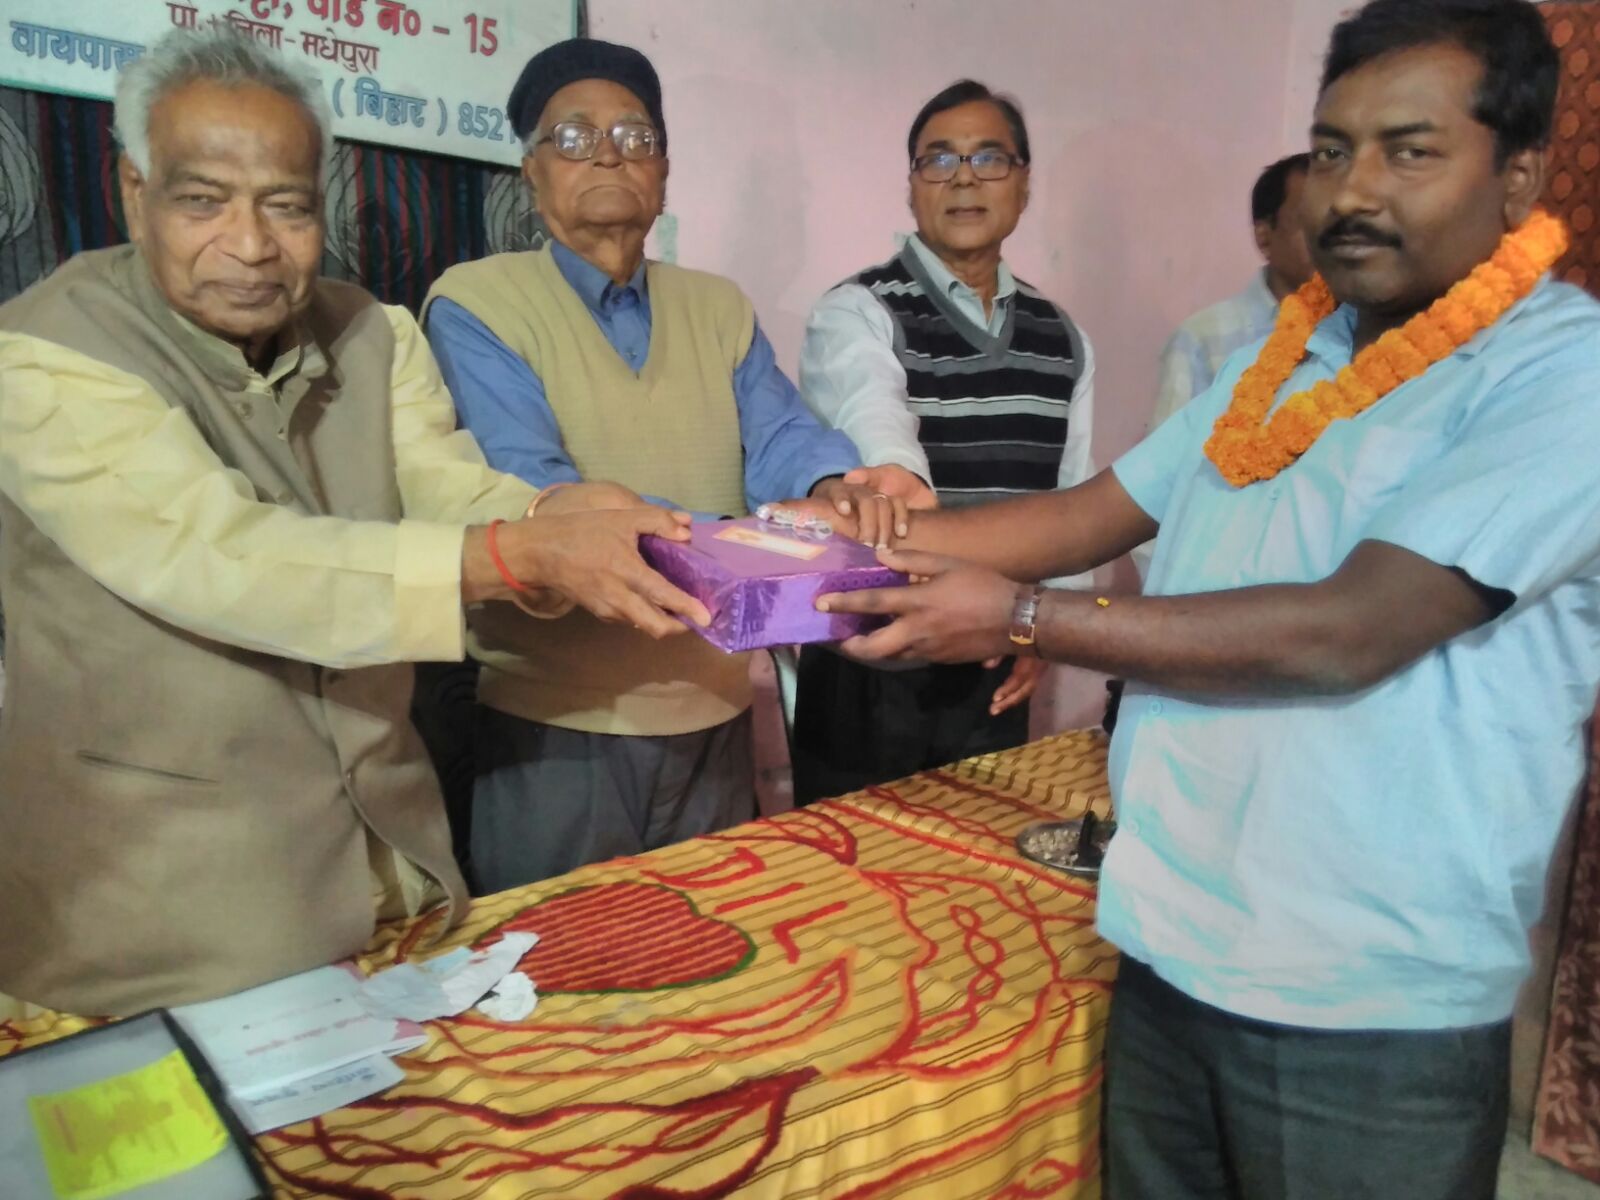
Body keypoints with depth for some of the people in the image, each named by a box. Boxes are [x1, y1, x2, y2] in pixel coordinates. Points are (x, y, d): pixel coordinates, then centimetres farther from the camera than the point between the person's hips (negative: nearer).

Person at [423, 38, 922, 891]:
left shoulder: (720, 309, 9)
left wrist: (832, 488, -29)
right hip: (555, 720, -4)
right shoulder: (477, 303, -7)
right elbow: (529, 495, -20)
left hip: (714, 712, 5)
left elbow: (782, 435, -4)